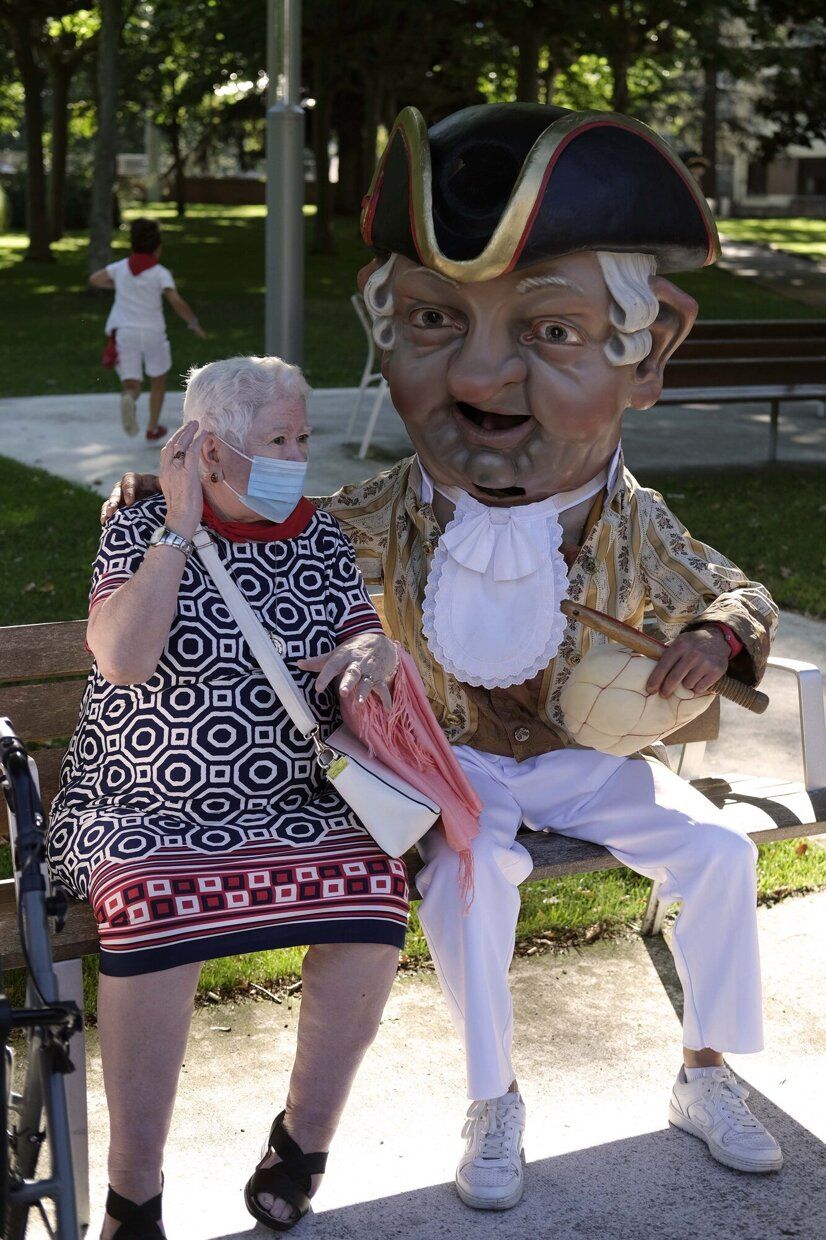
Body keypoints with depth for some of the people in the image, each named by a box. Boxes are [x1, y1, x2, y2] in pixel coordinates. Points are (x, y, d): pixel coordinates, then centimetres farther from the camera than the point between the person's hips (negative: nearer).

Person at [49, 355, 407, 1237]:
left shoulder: (320, 538, 10)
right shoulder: (145, 530, 0)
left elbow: (368, 653, 11)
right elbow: (122, 659, -17)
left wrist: (377, 651, -13)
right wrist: (182, 525, -15)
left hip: (291, 810, 3)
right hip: (141, 811, -3)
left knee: (374, 888, -27)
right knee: (155, 903, -35)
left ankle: (303, 1138, -4)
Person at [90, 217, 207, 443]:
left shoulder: (120, 267, 5)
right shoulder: (160, 273, -6)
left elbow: (94, 279, 12)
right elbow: (176, 302, -16)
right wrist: (194, 323, -4)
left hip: (124, 331, 2)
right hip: (152, 331, -2)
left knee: (131, 384, 2)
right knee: (158, 381, 20)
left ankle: (128, 398, -35)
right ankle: (153, 429, 23)